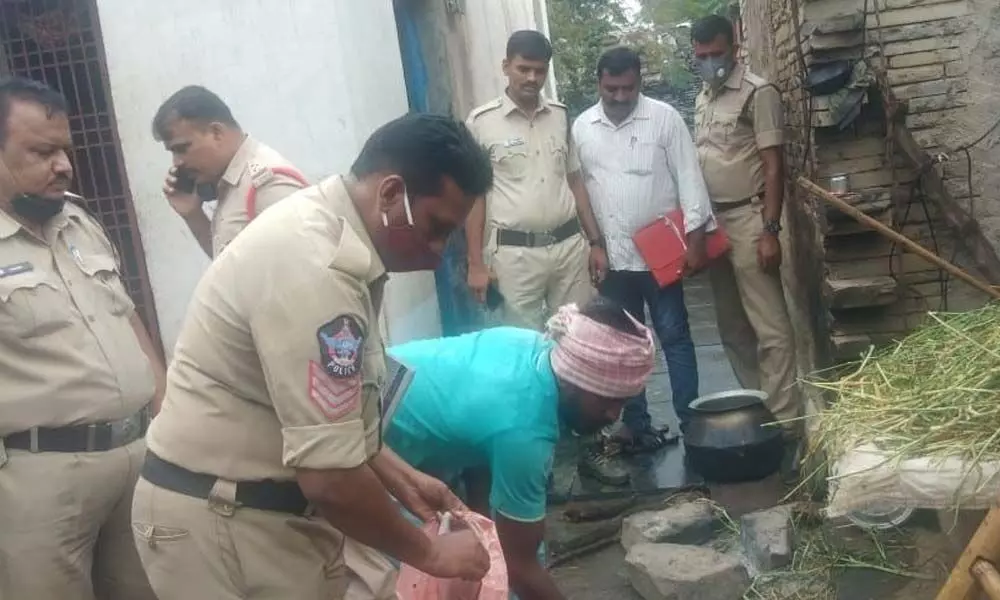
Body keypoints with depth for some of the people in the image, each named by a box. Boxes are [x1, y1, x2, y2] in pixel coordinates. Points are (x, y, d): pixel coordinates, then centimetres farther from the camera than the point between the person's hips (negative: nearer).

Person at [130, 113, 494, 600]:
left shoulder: (326, 232, 5)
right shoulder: (314, 267, -27)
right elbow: (332, 476, -28)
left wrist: (400, 478, 10)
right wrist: (427, 553, -13)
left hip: (271, 503, 9)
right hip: (221, 520, -9)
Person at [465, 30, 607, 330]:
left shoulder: (560, 116, 8)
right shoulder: (480, 122, -4)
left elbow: (575, 181, 15)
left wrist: (595, 242, 12)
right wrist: (476, 264, -5)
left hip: (570, 246, 4)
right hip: (515, 253, -3)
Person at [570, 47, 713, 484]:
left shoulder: (664, 117, -4)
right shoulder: (581, 127, 4)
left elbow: (689, 177, -5)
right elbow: (577, 188, 6)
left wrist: (695, 237, -12)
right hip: (610, 256, 3)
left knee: (675, 338, 4)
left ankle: (691, 424, 14)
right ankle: (637, 427, 21)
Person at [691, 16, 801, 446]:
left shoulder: (758, 93, -8)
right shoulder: (703, 97, 14)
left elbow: (773, 167, -12)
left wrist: (770, 230, -19)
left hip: (747, 219, -8)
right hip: (713, 221, 8)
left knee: (769, 327, -5)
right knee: (733, 328, 13)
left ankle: (783, 421, 0)